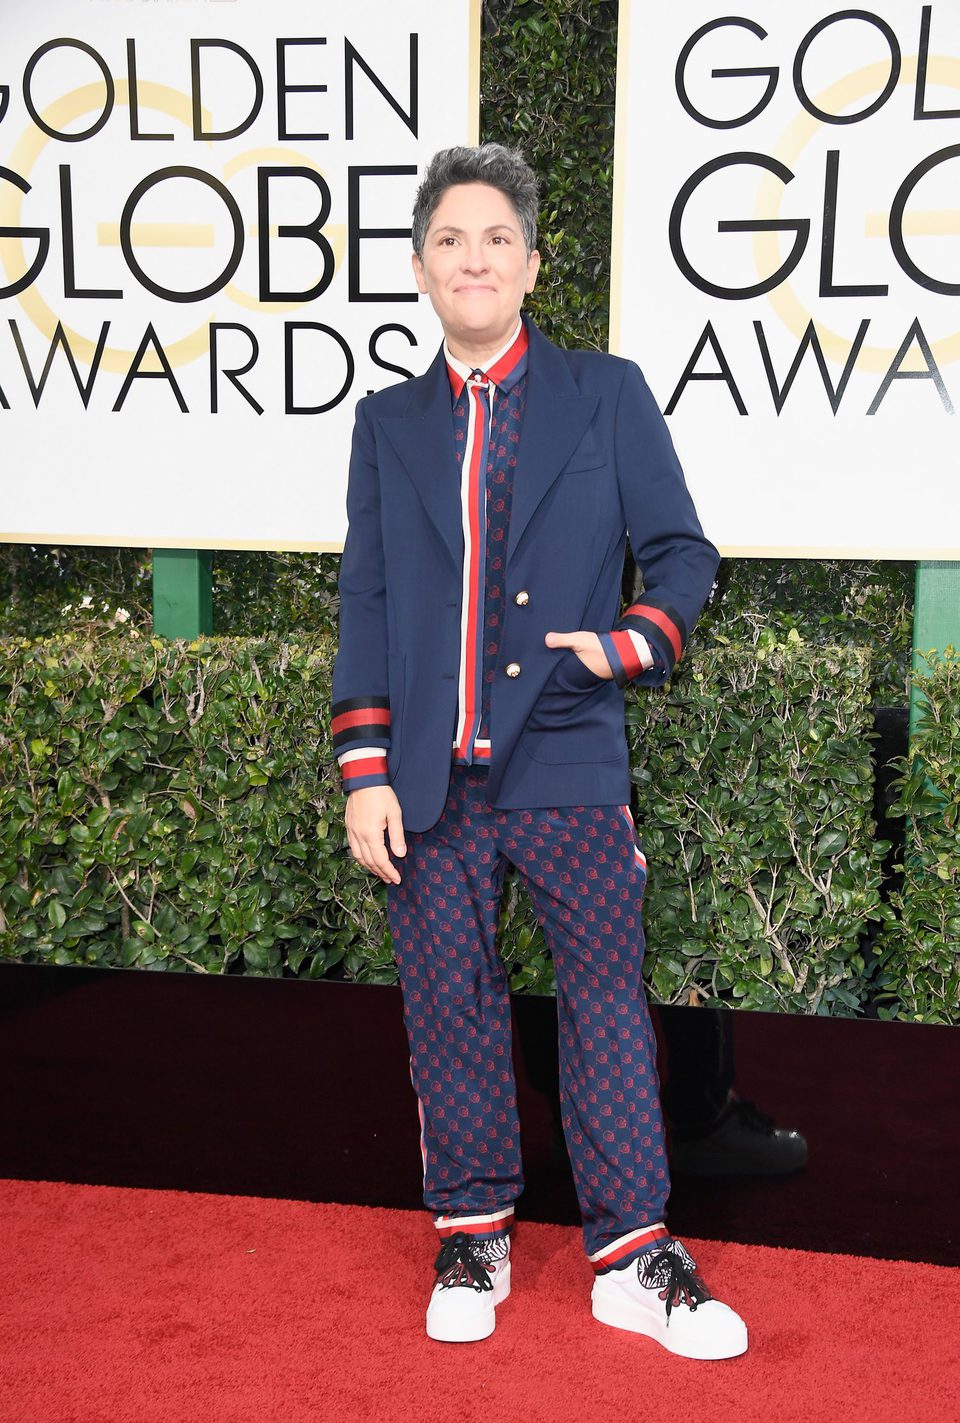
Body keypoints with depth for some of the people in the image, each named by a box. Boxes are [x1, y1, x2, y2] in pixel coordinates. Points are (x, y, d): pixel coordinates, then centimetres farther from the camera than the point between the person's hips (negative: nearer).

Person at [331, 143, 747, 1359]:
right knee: (449, 1008, 8)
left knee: (606, 997, 3)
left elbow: (682, 553, 7)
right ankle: (472, 1238, 24)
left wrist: (632, 643, -14)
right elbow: (365, 603, 8)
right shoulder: (387, 423, 12)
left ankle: (631, 1257, 15)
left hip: (569, 765, -1)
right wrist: (364, 771, 0)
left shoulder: (607, 395, 7)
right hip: (432, 777, 2)